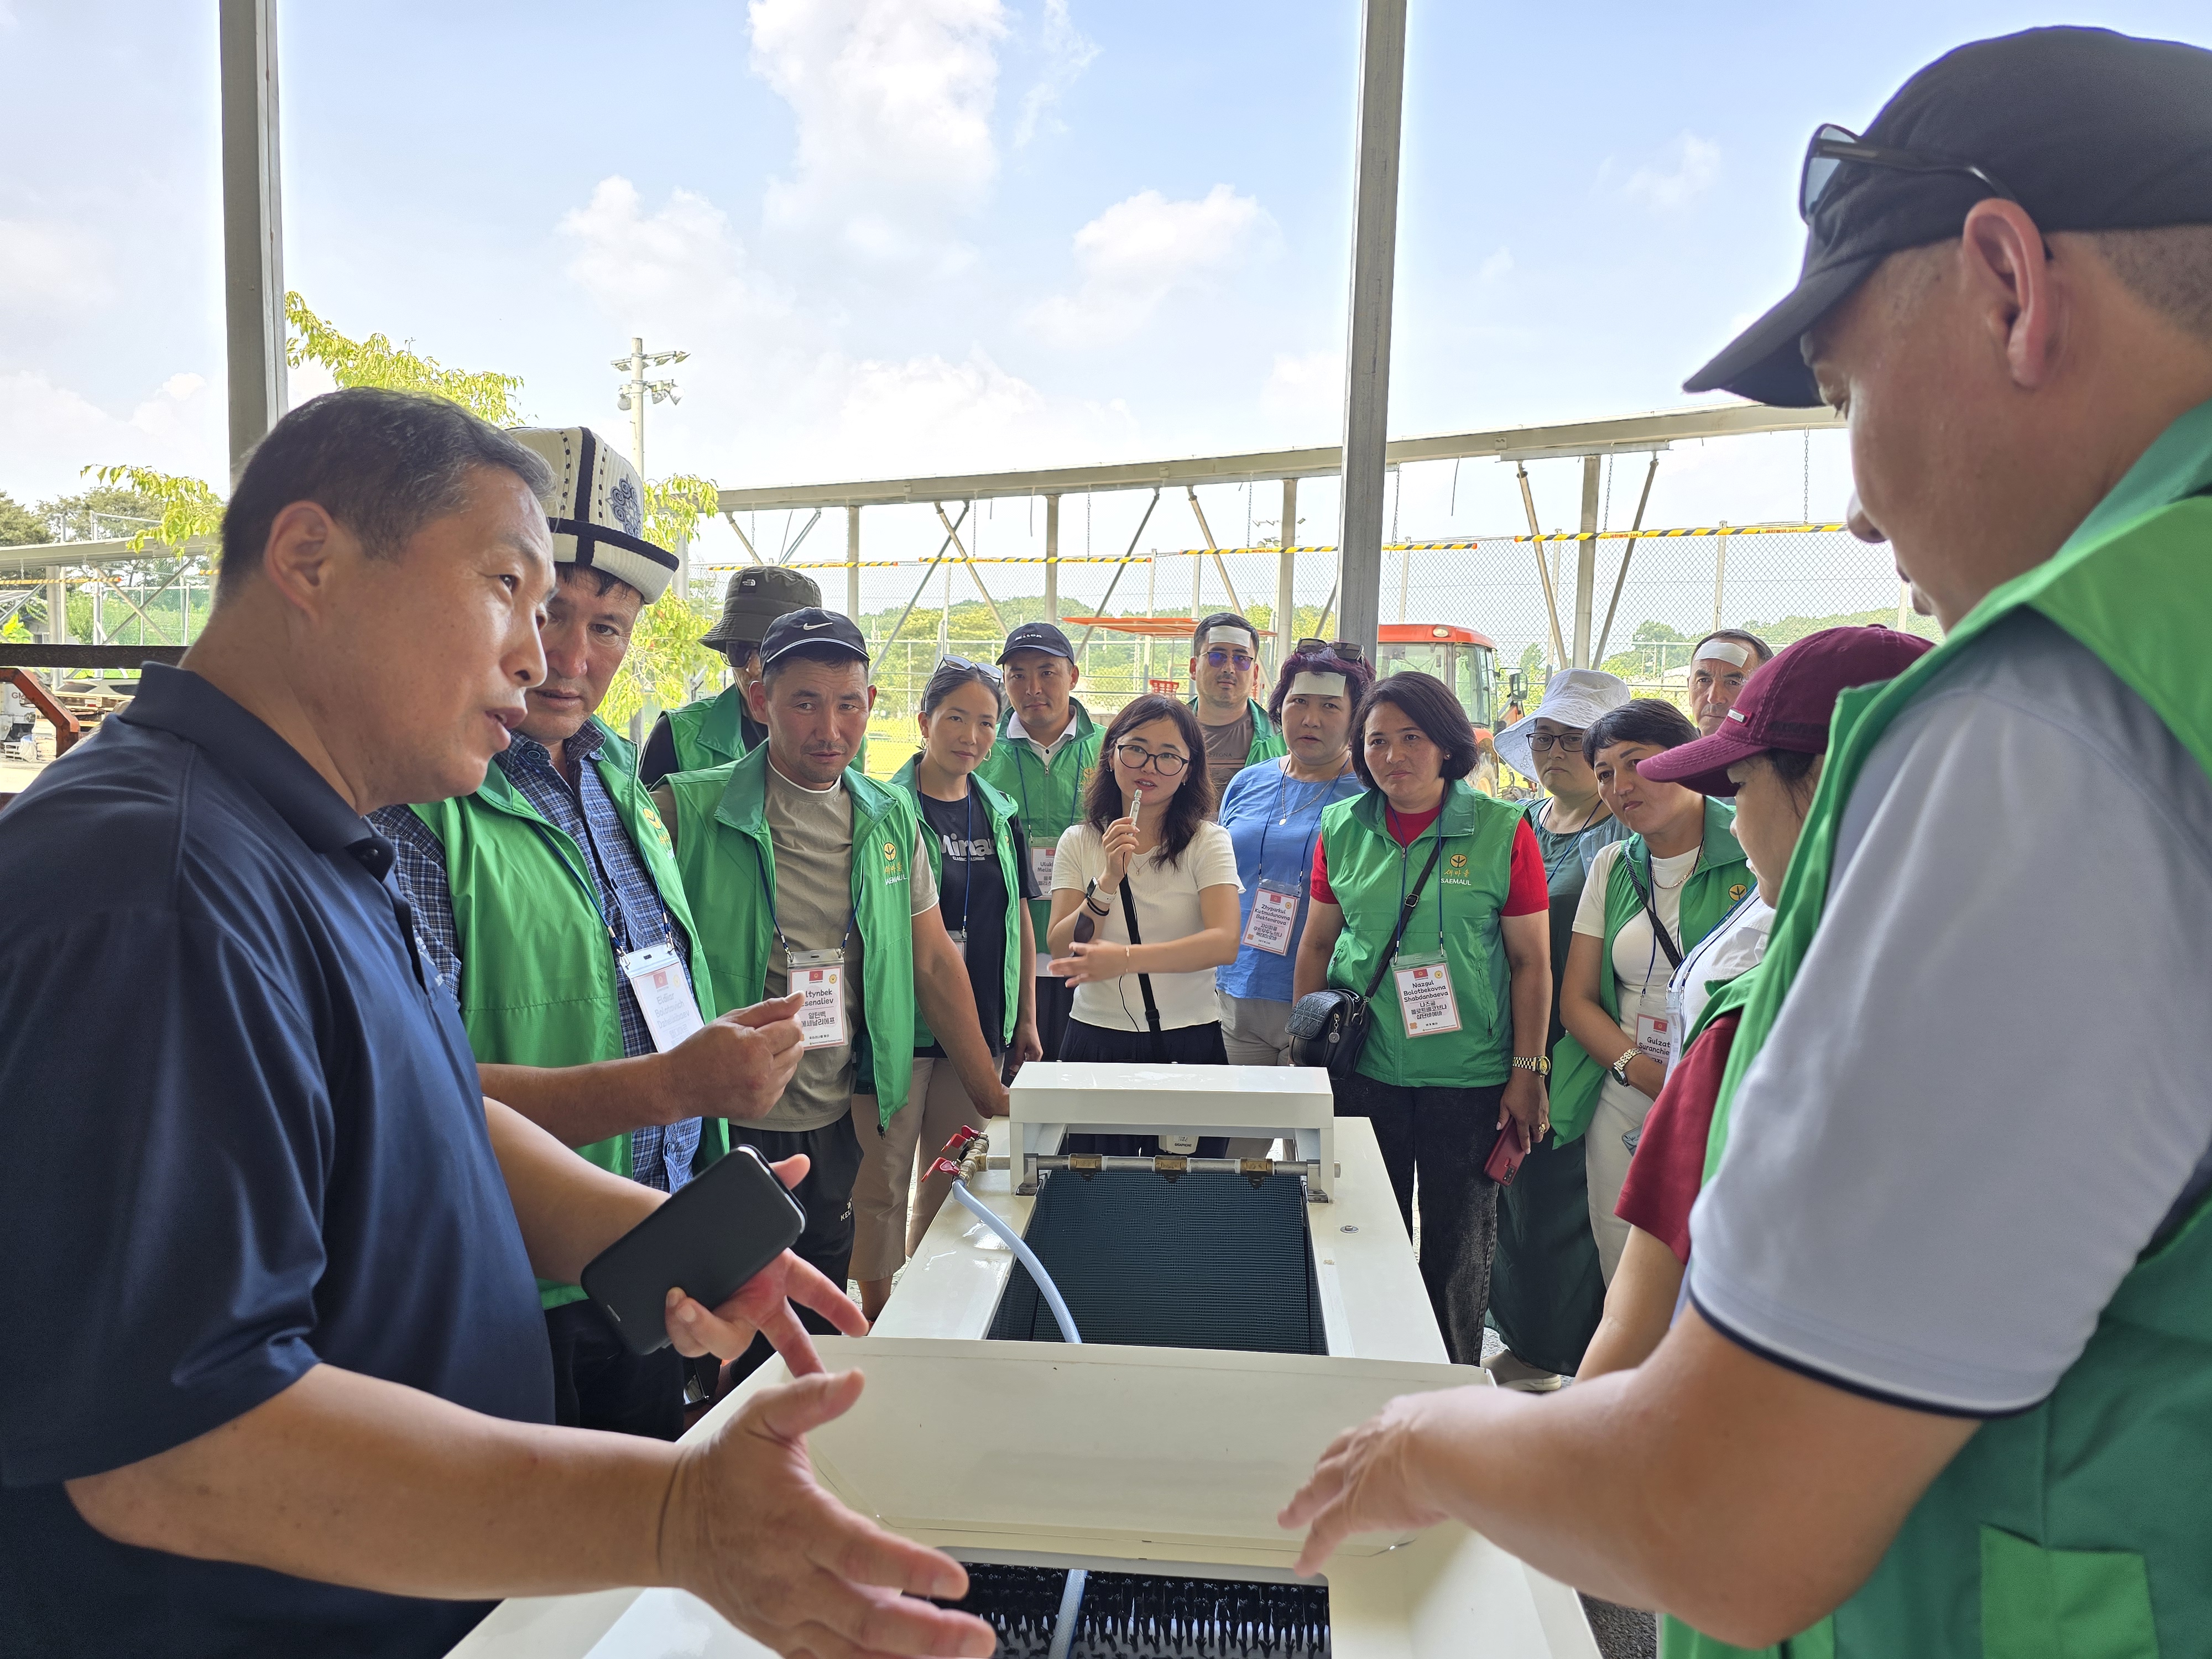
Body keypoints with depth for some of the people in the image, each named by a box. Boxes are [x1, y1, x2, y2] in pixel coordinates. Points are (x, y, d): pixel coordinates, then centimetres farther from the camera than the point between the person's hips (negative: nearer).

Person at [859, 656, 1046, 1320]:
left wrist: (1027, 1019, 13)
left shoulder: (1002, 816, 10)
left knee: (954, 1177, 15)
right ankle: (877, 1317, 16)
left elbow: (1019, 922, 14)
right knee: (884, 1179, 1)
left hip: (980, 1026, 5)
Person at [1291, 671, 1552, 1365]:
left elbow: (1531, 960, -2)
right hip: (1363, 1069, 2)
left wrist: (1526, 1072, -4)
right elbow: (1316, 944, 11)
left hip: (1469, 1077, -2)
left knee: (1459, 1248, 10)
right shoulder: (1342, 828, 3)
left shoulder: (1501, 830, -5)